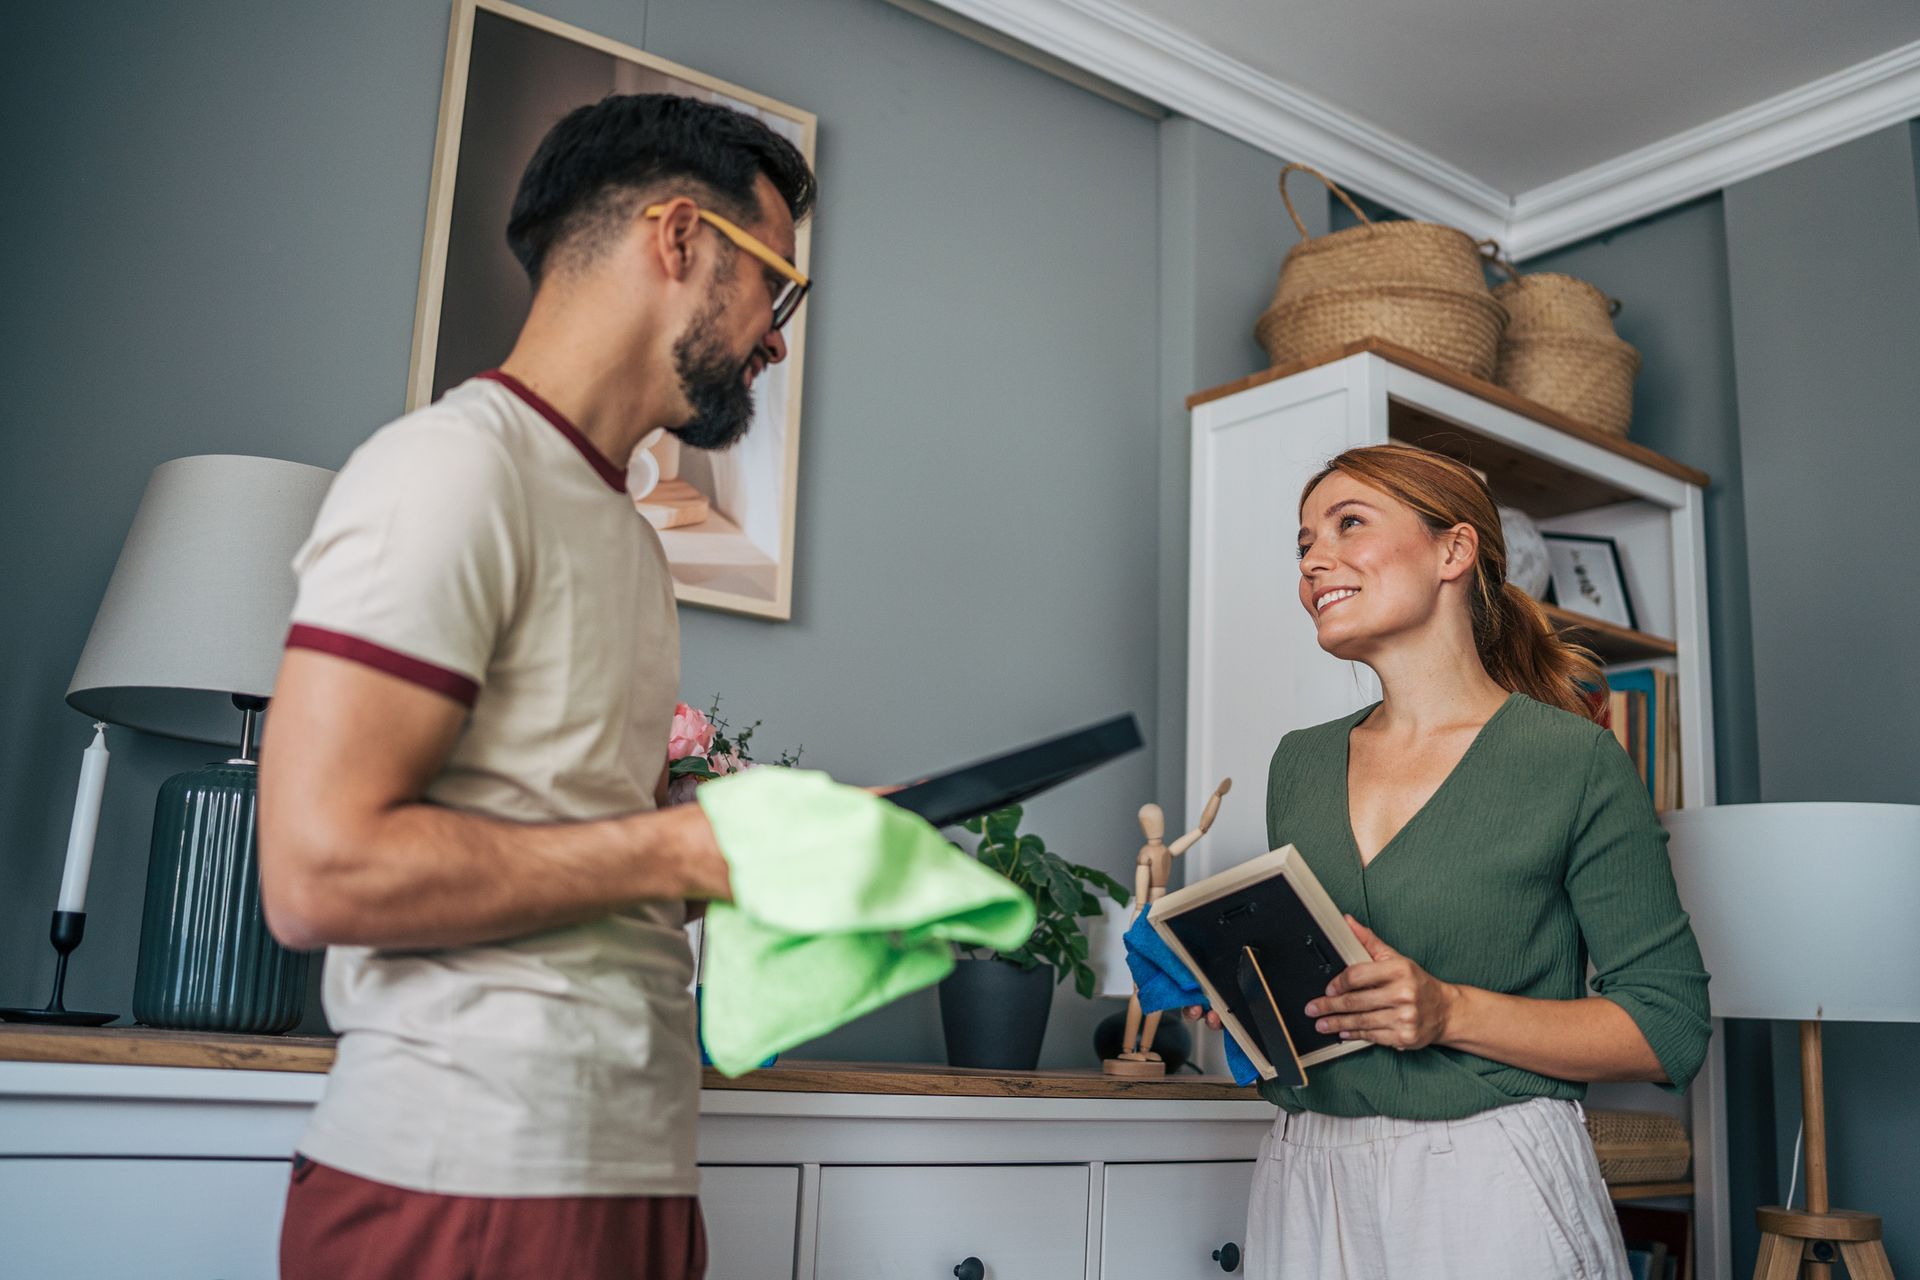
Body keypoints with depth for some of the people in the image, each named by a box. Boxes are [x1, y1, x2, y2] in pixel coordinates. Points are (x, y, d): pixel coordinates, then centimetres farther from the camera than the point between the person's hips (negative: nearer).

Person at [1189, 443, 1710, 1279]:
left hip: (1492, 1187, -5)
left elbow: (1670, 1028, -8)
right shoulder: (1298, 763, 8)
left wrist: (1450, 1012, -20)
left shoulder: (1574, 762, -8)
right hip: (1304, 1180, 5)